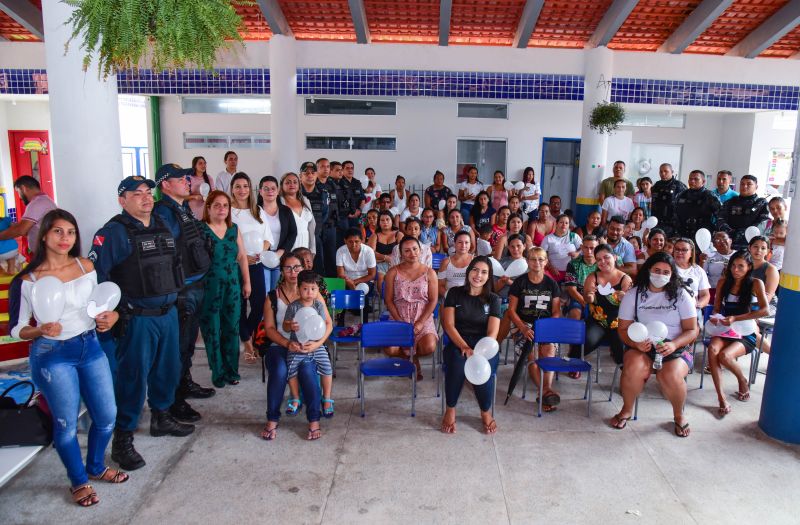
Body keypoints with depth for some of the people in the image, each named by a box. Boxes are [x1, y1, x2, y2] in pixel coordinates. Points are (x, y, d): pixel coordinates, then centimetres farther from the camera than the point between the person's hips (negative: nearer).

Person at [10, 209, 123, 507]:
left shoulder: (86, 266, 0)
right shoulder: (26, 281, -10)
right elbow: (16, 329, -4)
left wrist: (109, 316, -6)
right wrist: (41, 331, -23)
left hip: (90, 347, 4)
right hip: (53, 355, -4)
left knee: (107, 416, 10)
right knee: (67, 424, 6)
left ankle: (96, 468, 37)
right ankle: (79, 482, 29)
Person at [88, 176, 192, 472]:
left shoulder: (164, 226, 9)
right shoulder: (113, 233, -13)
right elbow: (95, 274, -17)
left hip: (168, 313, 7)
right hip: (137, 319, -7)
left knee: (168, 369, 19)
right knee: (133, 378, 0)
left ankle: (161, 418, 39)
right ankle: (122, 440, 14)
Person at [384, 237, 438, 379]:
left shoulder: (429, 272, 2)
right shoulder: (393, 272, 2)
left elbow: (433, 300, -1)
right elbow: (389, 300, 0)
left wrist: (420, 323, -12)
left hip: (423, 318, 0)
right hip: (398, 317, 0)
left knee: (429, 348, -25)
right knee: (390, 350, -23)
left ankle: (414, 355, 13)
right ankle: (407, 355, 15)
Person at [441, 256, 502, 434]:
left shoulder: (493, 299, 6)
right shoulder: (455, 293, 6)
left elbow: (492, 332, -4)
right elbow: (449, 325, -3)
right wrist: (465, 347, -20)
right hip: (458, 343, 0)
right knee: (458, 363, -35)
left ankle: (486, 412, -2)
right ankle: (450, 409, -10)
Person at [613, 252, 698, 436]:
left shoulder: (681, 295, 2)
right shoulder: (633, 294, 3)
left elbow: (692, 330, 1)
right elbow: (623, 328, 2)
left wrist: (674, 344, -19)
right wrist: (636, 343, -19)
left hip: (675, 348, 0)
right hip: (641, 347, 0)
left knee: (670, 376, -31)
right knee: (634, 369, -32)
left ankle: (679, 415, 3)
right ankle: (626, 410, -2)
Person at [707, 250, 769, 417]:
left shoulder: (755, 283, -1)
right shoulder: (723, 282, 8)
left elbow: (765, 310, -14)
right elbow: (716, 308, 12)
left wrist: (735, 318, -22)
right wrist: (715, 317, -12)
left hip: (746, 334, -3)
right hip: (725, 330, 3)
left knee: (724, 356, -31)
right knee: (712, 349, -31)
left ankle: (743, 380, 4)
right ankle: (722, 399, -29)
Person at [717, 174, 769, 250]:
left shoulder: (762, 203, 13)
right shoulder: (730, 202, 19)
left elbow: (763, 224, -3)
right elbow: (721, 219, 7)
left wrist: (743, 232, -19)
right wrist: (728, 231, -15)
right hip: (728, 242, 1)